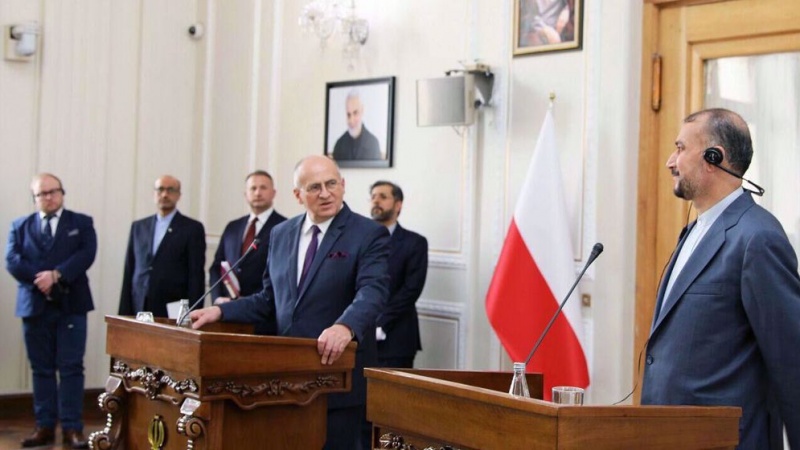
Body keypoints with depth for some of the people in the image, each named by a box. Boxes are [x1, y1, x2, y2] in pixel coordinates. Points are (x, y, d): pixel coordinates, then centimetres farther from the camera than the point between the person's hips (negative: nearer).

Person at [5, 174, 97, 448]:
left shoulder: (81, 223, 7)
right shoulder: (20, 226, 11)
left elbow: (86, 254, -8)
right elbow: (12, 261, -2)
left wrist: (56, 275, -19)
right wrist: (41, 279, -16)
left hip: (70, 304, -2)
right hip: (35, 305, 2)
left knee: (71, 367, -4)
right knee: (41, 369, 6)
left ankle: (72, 428, -2)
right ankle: (45, 426, 11)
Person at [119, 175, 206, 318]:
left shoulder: (192, 228, 3)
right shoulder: (138, 226, 15)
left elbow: (196, 276, -1)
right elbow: (129, 272, 14)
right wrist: (124, 312, 8)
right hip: (139, 310, 3)